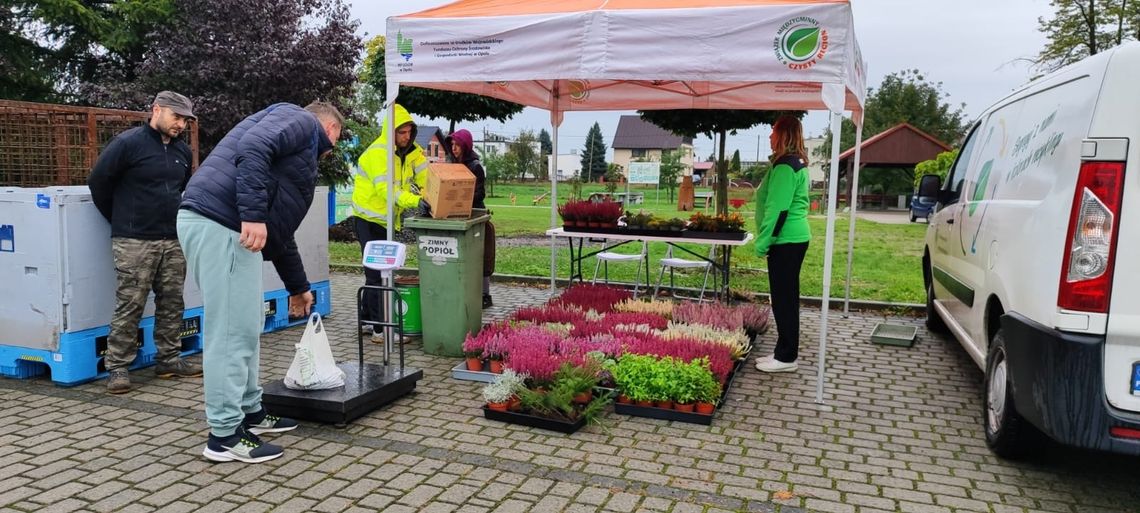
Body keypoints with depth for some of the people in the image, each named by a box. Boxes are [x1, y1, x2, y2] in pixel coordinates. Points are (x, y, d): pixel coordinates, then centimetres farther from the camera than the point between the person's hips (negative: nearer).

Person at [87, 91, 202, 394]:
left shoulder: (182, 151, 12)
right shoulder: (128, 143, -7)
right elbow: (98, 182, -2)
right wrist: (119, 220, 7)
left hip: (174, 241, 6)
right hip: (134, 242, -6)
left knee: (172, 303, 8)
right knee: (130, 306, -4)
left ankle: (169, 360, 18)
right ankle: (117, 368, 5)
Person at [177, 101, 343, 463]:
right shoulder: (300, 121, 4)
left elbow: (281, 233, 35)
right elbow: (251, 149, -19)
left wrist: (298, 287, 40)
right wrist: (253, 215, -25)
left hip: (227, 228, 10)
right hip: (219, 223, -10)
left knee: (246, 327, 17)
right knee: (231, 331, -5)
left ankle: (249, 411, 29)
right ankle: (226, 434, 3)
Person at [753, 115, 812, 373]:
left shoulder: (785, 167, -16)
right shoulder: (798, 164, 15)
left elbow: (778, 209, -21)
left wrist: (763, 241, -17)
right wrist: (765, 239, 22)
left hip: (785, 239, -10)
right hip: (795, 237, 10)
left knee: (783, 299, -4)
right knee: (787, 297, 14)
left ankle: (786, 357, 4)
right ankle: (785, 352, 22)